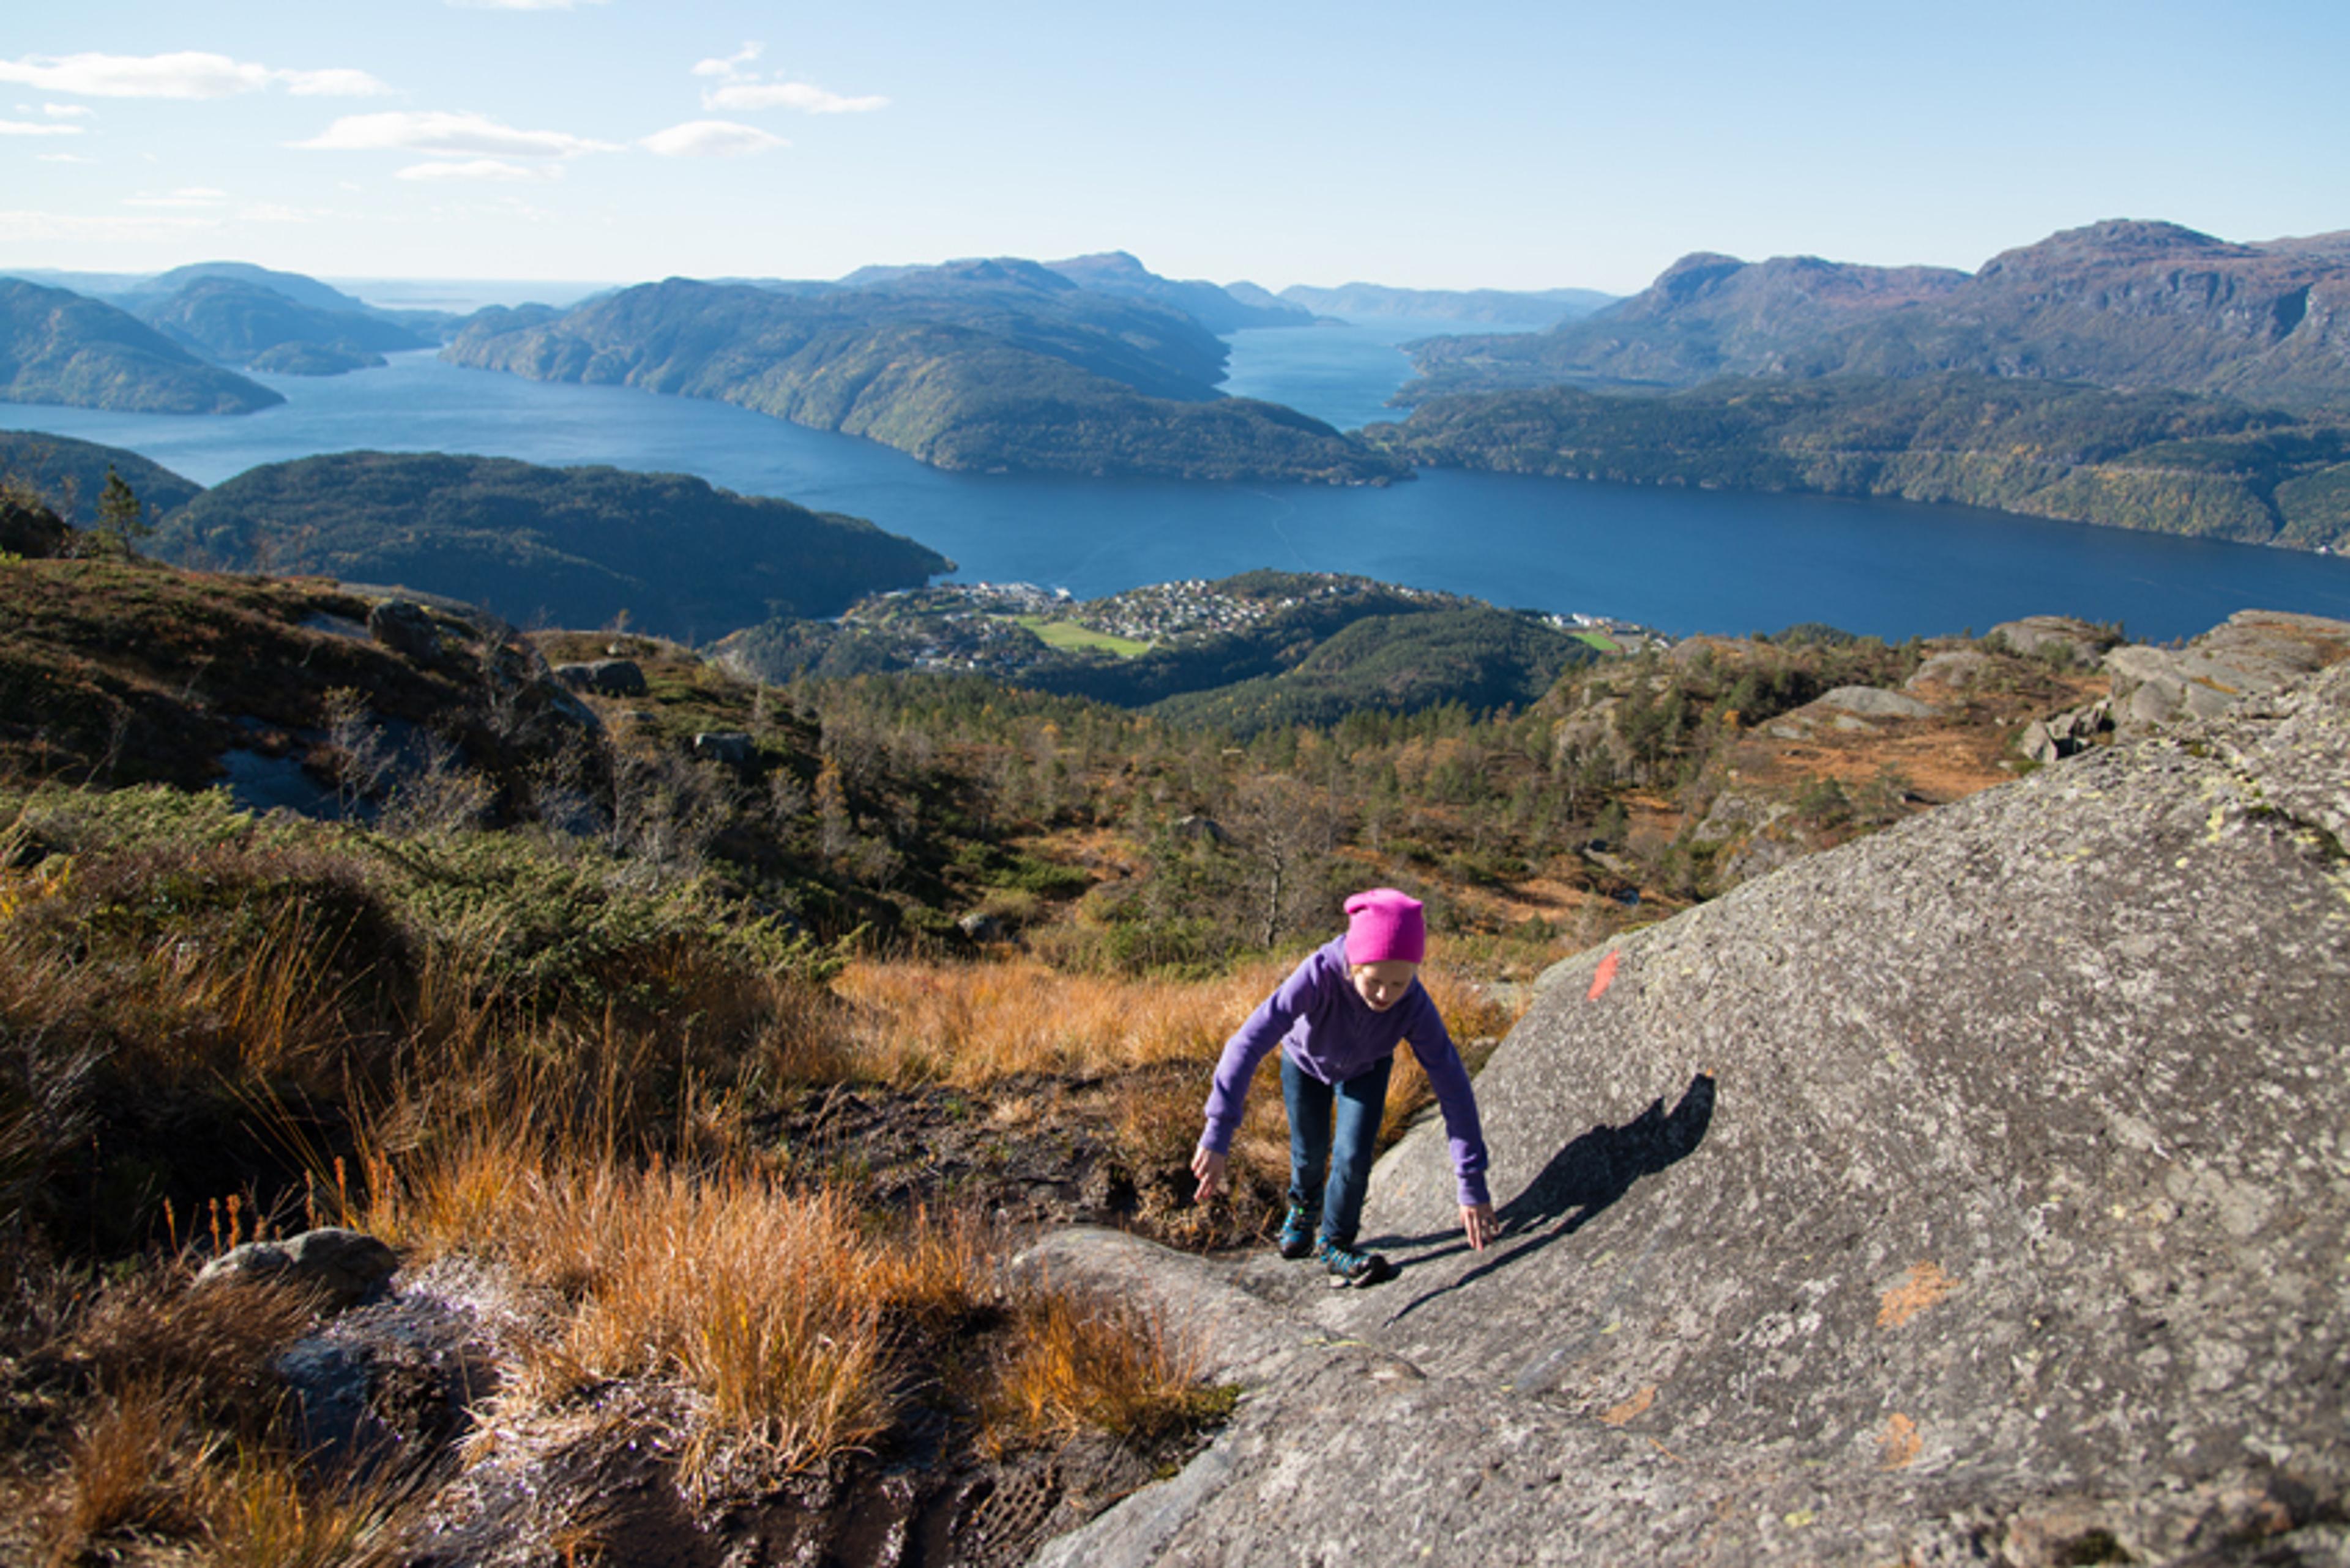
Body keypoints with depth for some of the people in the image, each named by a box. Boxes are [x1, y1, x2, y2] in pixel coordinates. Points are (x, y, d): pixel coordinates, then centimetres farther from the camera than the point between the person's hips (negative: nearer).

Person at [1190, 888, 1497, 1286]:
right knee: (1310, 1153, 16)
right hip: (1306, 1061, 0)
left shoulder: (1414, 1006, -39)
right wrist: (1217, 1137, -60)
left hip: (1365, 1070, 1)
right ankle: (1304, 1206, 54)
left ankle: (1335, 1243, 22)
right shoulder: (1320, 975, -46)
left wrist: (1472, 1187, -36)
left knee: (1353, 1157, -10)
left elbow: (1453, 1087, -35)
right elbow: (1249, 1043, -53)